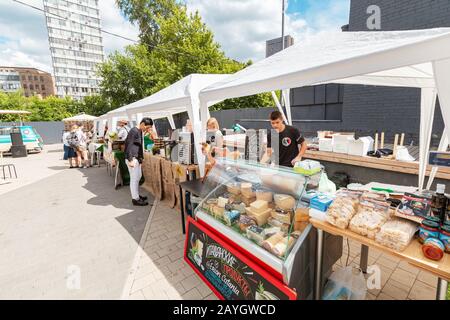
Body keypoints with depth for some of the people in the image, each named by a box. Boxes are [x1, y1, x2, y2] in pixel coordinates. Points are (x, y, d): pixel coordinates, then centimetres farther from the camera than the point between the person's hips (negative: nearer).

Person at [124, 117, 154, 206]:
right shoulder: (134, 131, -15)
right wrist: (130, 160, -23)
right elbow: (129, 145, -20)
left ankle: (137, 195, 31)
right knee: (134, 178, -4)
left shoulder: (140, 132, 13)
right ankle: (135, 199, 5)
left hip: (137, 158, 10)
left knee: (138, 176, 17)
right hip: (132, 159, -10)